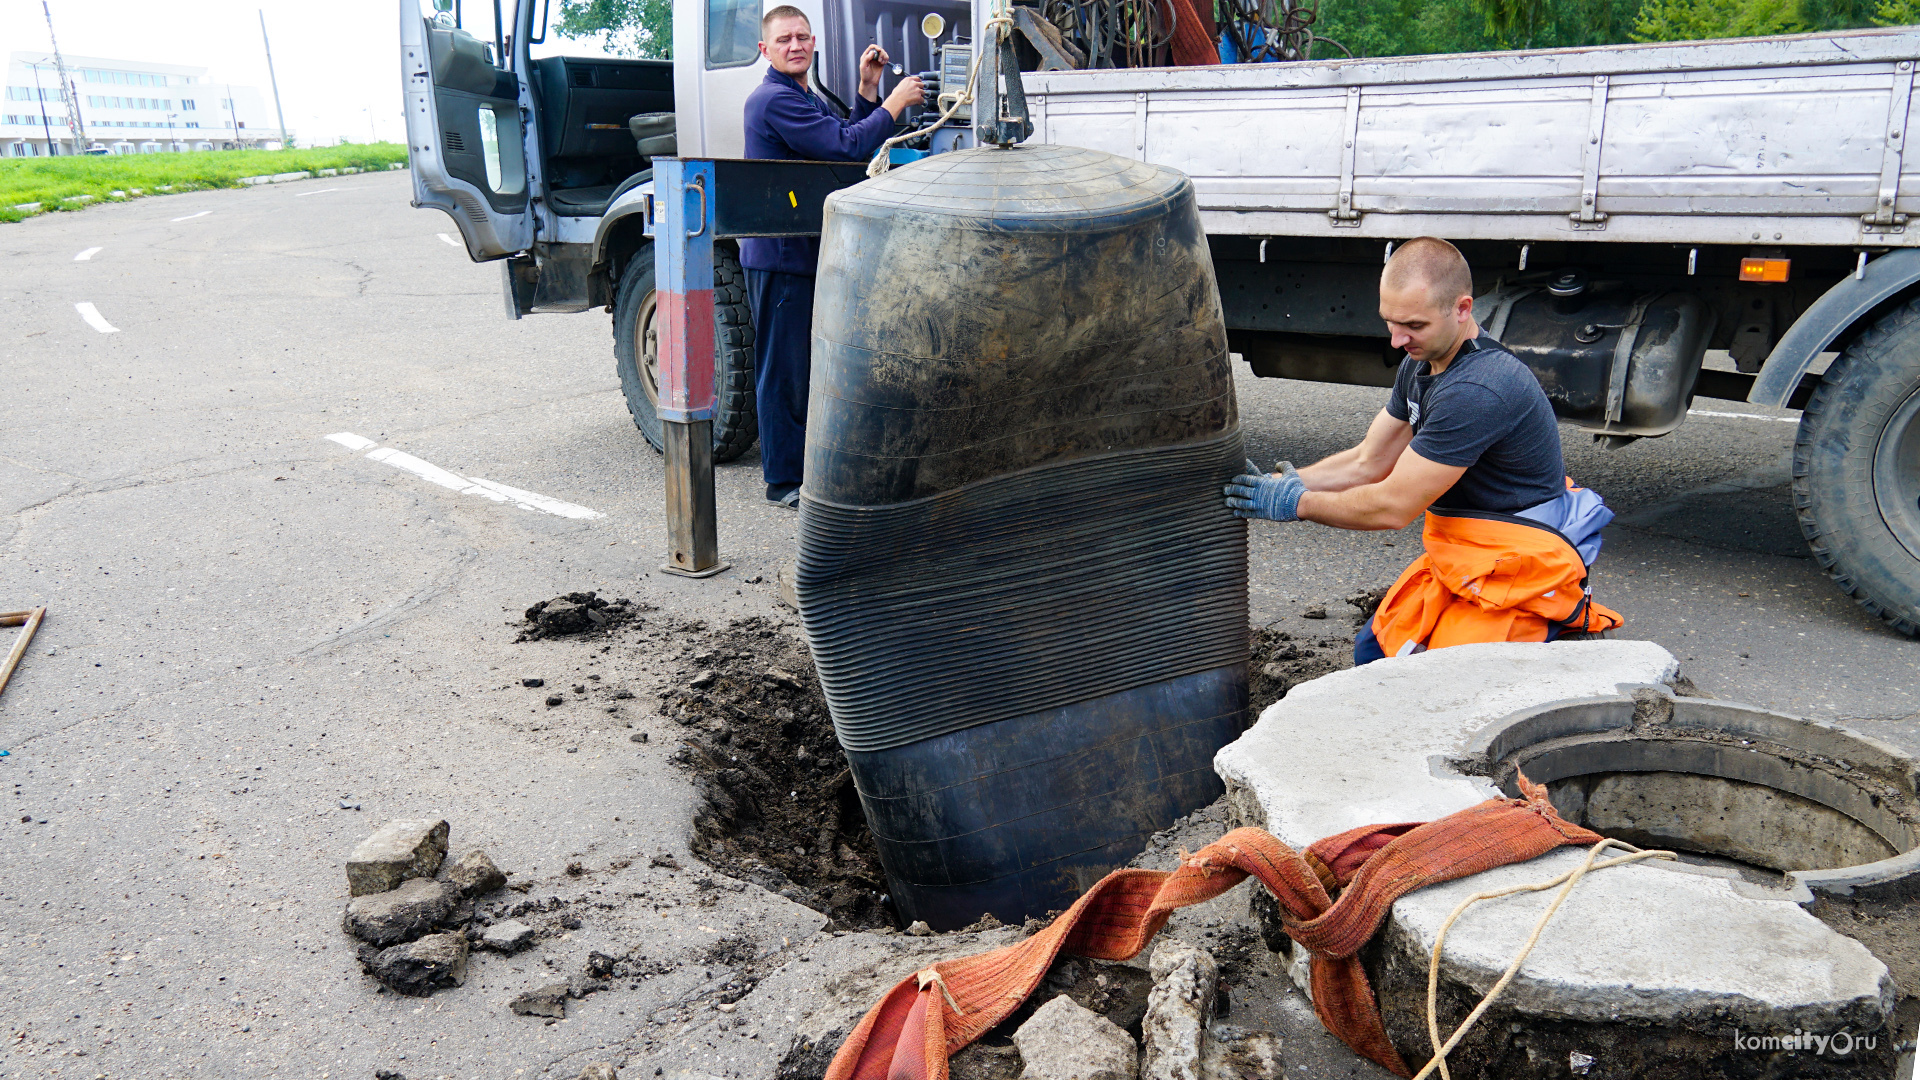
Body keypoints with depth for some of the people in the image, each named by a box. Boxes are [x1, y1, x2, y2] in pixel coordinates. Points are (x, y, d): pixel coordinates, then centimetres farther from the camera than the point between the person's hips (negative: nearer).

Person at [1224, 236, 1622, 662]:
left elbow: (1393, 507, -25)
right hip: (1459, 555, 10)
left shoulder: (1477, 391, -30)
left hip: (1518, 567, -10)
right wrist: (1277, 483, -4)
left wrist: (1296, 502, -15)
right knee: (1374, 651, 13)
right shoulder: (1422, 362, 3)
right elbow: (1368, 463, 7)